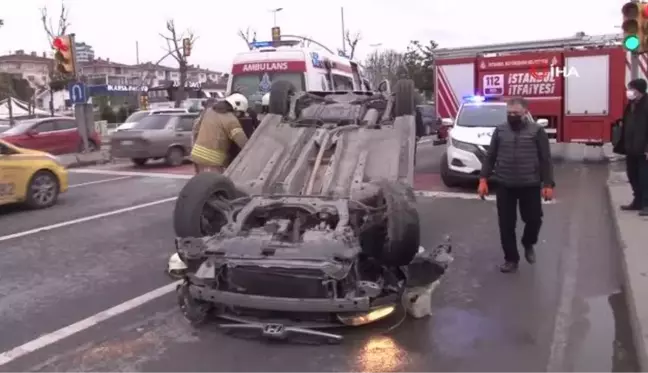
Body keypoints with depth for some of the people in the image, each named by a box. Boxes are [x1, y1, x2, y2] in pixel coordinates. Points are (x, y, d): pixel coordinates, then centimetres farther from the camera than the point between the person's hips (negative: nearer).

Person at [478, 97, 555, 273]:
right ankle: (511, 259, 18)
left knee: (534, 219, 5)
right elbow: (490, 157, 7)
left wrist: (548, 184, -7)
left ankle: (528, 245, 35)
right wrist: (483, 179, -2)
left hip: (530, 185, -1)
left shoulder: (537, 131, -1)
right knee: (506, 224, 4)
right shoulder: (500, 131, 6)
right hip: (504, 186, 2)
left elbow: (545, 160, -1)